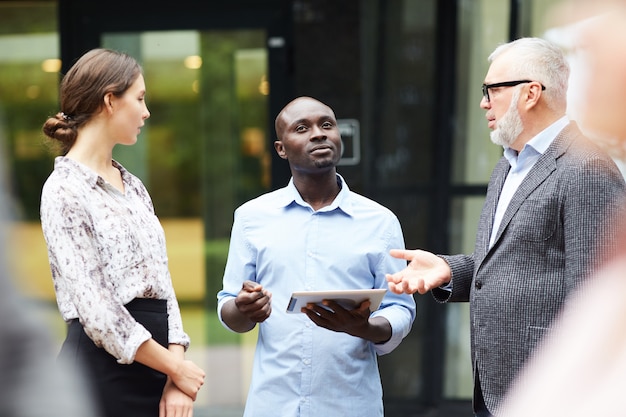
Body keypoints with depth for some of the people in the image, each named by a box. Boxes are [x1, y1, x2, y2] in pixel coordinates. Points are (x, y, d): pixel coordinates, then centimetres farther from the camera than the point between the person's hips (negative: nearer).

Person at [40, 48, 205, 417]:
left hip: (156, 366, 7)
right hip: (105, 364, -7)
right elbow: (94, 307, -16)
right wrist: (175, 367, -10)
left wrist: (175, 377, -4)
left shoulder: (133, 186, 13)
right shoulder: (65, 190, -11)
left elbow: (161, 282, 7)